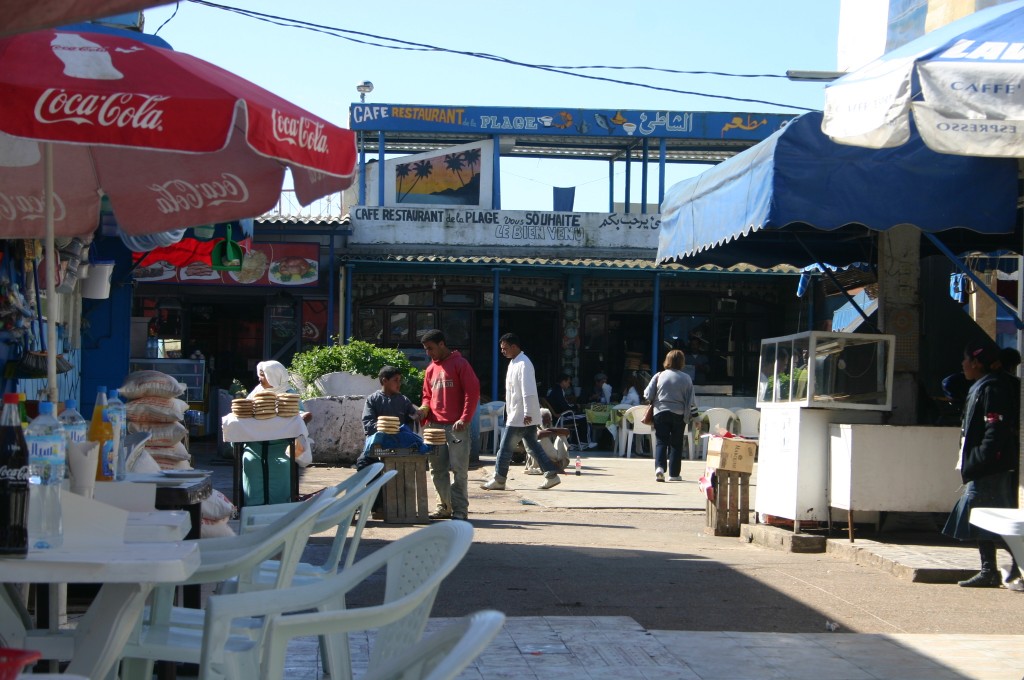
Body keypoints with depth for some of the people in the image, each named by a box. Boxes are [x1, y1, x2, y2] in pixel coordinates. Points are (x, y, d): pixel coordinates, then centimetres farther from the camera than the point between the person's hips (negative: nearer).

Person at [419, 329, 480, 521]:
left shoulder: (459, 364, -3)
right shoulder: (431, 369, 16)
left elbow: (472, 392, -8)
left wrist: (465, 418, -15)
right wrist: (424, 409, 2)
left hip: (456, 427, -7)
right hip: (435, 426, 7)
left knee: (458, 469, -5)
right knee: (437, 470, 9)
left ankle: (460, 510, -3)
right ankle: (445, 506, 18)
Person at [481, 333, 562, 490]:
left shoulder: (523, 364, -17)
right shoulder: (513, 363, 14)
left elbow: (528, 392, -23)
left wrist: (527, 413, -26)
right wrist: (509, 411, 21)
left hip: (521, 417, -10)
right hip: (515, 414, 10)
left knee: (505, 447, -1)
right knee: (533, 446, 9)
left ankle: (499, 480, 8)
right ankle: (551, 475, 9)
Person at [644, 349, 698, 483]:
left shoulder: (659, 376, -2)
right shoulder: (686, 379, -1)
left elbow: (648, 395, -1)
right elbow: (691, 400, 1)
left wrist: (655, 401, 20)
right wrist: (693, 416, 13)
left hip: (660, 413, 0)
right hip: (679, 414, 0)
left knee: (661, 442, 3)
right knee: (676, 444, 8)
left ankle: (659, 467, -19)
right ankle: (674, 473, 9)